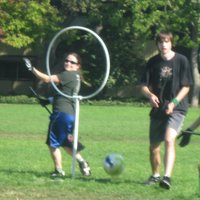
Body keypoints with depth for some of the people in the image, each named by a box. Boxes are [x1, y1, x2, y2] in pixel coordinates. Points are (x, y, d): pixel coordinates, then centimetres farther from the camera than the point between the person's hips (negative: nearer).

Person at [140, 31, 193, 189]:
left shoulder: (181, 60, -6)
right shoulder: (153, 62, 2)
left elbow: (186, 86, -3)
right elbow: (144, 86, 5)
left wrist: (174, 102, -17)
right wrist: (150, 95, -17)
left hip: (177, 109, -4)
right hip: (158, 109, 4)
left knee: (169, 140, -25)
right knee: (154, 145, 11)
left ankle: (167, 177, -32)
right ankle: (155, 175, 34)